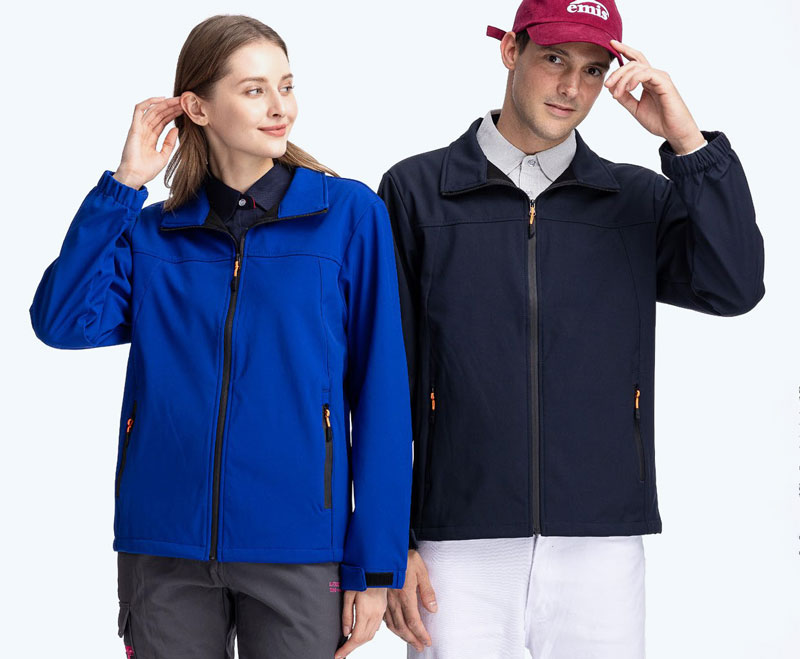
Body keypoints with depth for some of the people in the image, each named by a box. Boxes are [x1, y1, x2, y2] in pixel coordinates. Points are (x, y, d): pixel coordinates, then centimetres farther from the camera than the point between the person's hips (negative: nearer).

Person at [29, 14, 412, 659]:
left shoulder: (349, 214, 1)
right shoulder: (152, 231, 9)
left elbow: (381, 394, -2)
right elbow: (63, 321, -8)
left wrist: (376, 565, -6)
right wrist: (125, 183, -5)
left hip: (298, 554, -2)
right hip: (164, 551, 2)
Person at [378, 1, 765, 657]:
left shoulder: (639, 201, 11)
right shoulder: (416, 192, 5)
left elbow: (735, 287, -7)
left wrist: (687, 141, -10)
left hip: (603, 548, 2)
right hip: (460, 549, -1)